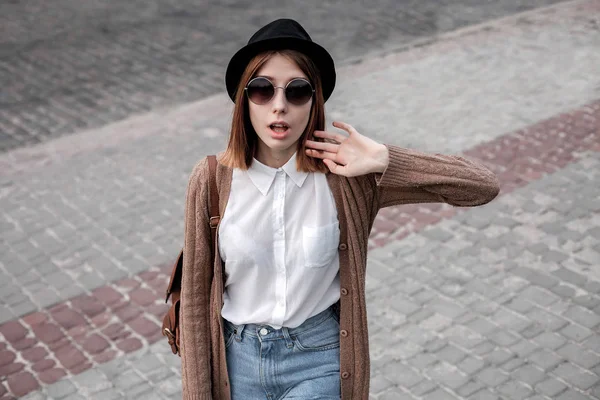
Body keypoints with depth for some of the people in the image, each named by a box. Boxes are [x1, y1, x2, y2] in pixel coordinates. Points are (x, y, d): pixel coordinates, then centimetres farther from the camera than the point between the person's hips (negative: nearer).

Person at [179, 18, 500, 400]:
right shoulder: (212, 180, -13)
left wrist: (384, 160, -26)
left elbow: (482, 186, -16)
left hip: (318, 361, -1)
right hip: (238, 358, 2)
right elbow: (196, 296, -4)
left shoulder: (344, 175, -15)